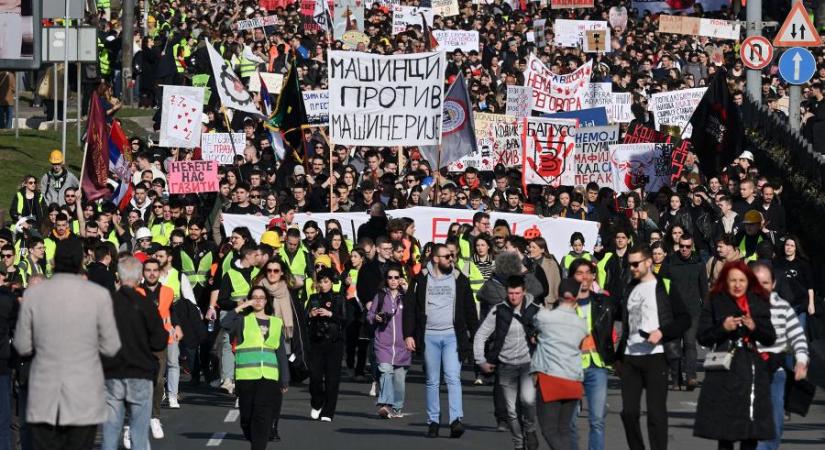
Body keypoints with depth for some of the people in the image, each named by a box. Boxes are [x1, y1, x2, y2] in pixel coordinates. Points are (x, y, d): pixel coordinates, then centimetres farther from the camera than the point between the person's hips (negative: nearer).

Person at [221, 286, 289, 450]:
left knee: (263, 418, -11)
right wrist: (240, 307, -11)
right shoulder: (243, 320, 6)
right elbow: (225, 324, -16)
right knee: (247, 416, 5)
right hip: (246, 377, -1)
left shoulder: (276, 323, 13)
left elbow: (281, 353, 12)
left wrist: (284, 380, 8)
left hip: (269, 378, 1)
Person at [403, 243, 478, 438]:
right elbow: (410, 308, 5)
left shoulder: (459, 280, 5)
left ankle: (456, 420, -18)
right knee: (432, 381, 6)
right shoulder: (421, 280, 4)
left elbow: (470, 310, 8)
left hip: (452, 335, -1)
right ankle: (433, 421, 11)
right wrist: (408, 334, -3)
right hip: (429, 336, 1)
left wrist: (475, 335, 5)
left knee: (453, 378, -11)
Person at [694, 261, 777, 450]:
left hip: (753, 371, 2)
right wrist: (723, 328, -13)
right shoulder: (715, 303, 6)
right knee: (725, 434, -5)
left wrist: (755, 328, -9)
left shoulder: (759, 303, 12)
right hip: (725, 371, -2)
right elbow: (702, 337, 2)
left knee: (752, 435, -2)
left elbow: (771, 338, 10)